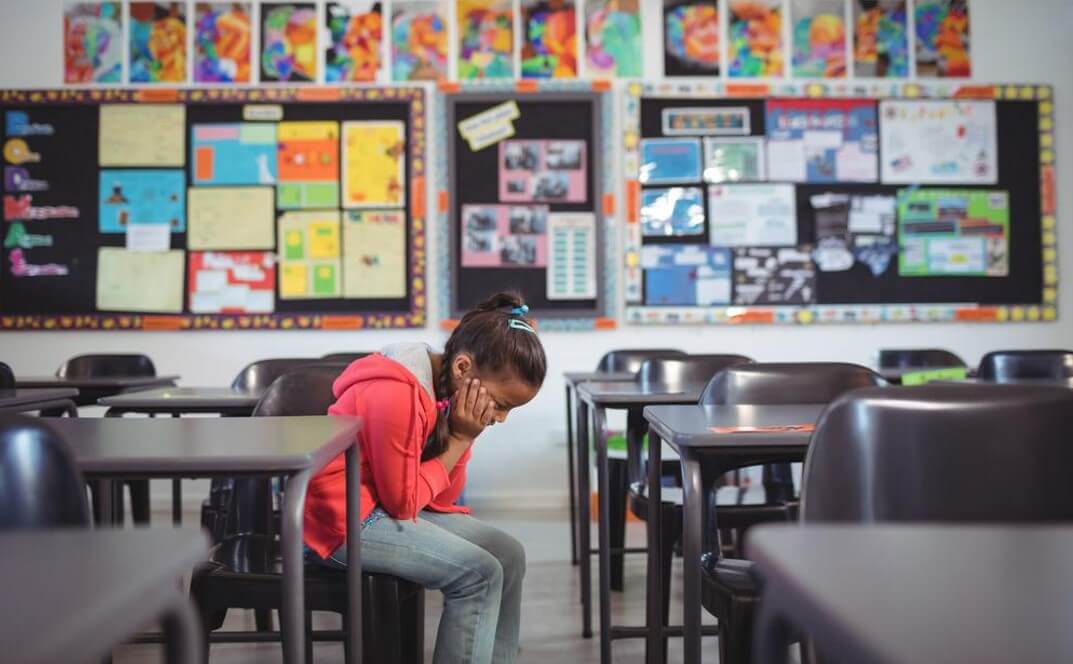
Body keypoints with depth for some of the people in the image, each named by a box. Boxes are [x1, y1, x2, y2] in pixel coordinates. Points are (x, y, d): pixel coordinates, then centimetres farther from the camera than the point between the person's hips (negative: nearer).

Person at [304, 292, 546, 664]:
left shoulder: (448, 390, 1)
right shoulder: (396, 396, -26)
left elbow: (441, 498, 4)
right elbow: (403, 501, -18)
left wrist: (462, 437, -11)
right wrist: (460, 441, -16)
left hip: (387, 506, 9)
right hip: (342, 519, -9)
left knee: (508, 555, 1)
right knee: (478, 574, -19)